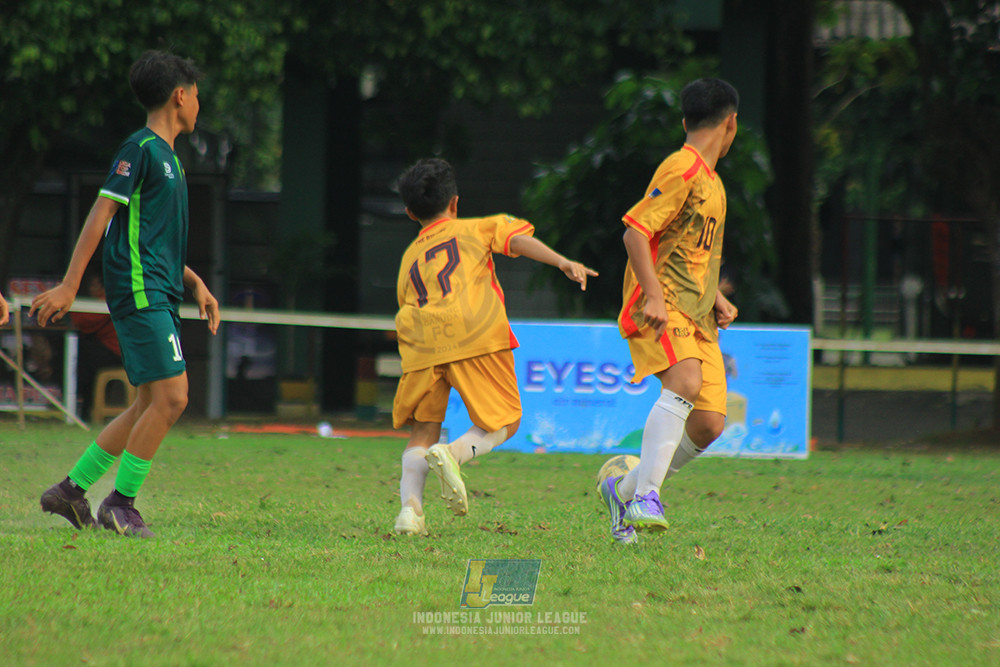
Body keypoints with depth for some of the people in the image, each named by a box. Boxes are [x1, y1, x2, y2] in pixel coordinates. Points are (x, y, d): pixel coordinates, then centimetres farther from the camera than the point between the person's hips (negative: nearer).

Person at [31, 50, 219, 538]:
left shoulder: (167, 156, 21)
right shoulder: (140, 149, -8)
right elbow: (101, 214, -13)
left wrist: (195, 285, 17)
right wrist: (69, 287, -17)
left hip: (158, 294, 10)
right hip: (138, 291, -10)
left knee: (152, 404, 9)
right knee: (170, 397, -14)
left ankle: (72, 489, 14)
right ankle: (120, 503, -7)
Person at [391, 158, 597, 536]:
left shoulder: (409, 258, 30)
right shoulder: (476, 229, 22)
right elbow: (518, 240, 5)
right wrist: (563, 263, -5)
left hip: (423, 346, 3)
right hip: (476, 334, -3)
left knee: (423, 431, 15)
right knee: (504, 422, 9)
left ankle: (410, 505, -7)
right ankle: (455, 454, -20)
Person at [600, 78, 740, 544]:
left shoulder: (711, 180, 23)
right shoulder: (682, 169, -8)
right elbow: (636, 230, -15)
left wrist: (716, 299, 16)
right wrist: (654, 296, -23)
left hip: (696, 314, 9)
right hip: (661, 307, -9)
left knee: (709, 423, -4)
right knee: (686, 382, -32)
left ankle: (624, 490, 13)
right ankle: (646, 497, -34)